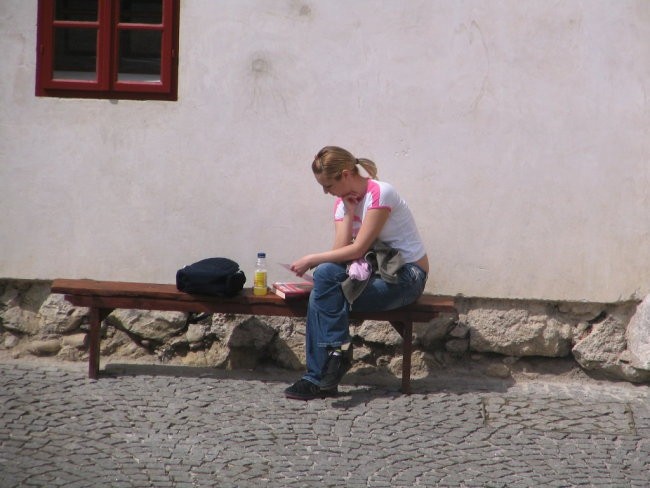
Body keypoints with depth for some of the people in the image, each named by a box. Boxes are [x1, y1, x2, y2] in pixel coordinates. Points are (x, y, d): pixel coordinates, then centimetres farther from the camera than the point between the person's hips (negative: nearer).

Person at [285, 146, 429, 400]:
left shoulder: (380, 193, -16)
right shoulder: (344, 202, 8)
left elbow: (358, 249, -20)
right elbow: (341, 249, -4)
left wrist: (310, 260, -17)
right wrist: (349, 209, -10)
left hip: (406, 277, -7)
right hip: (377, 271, 7)